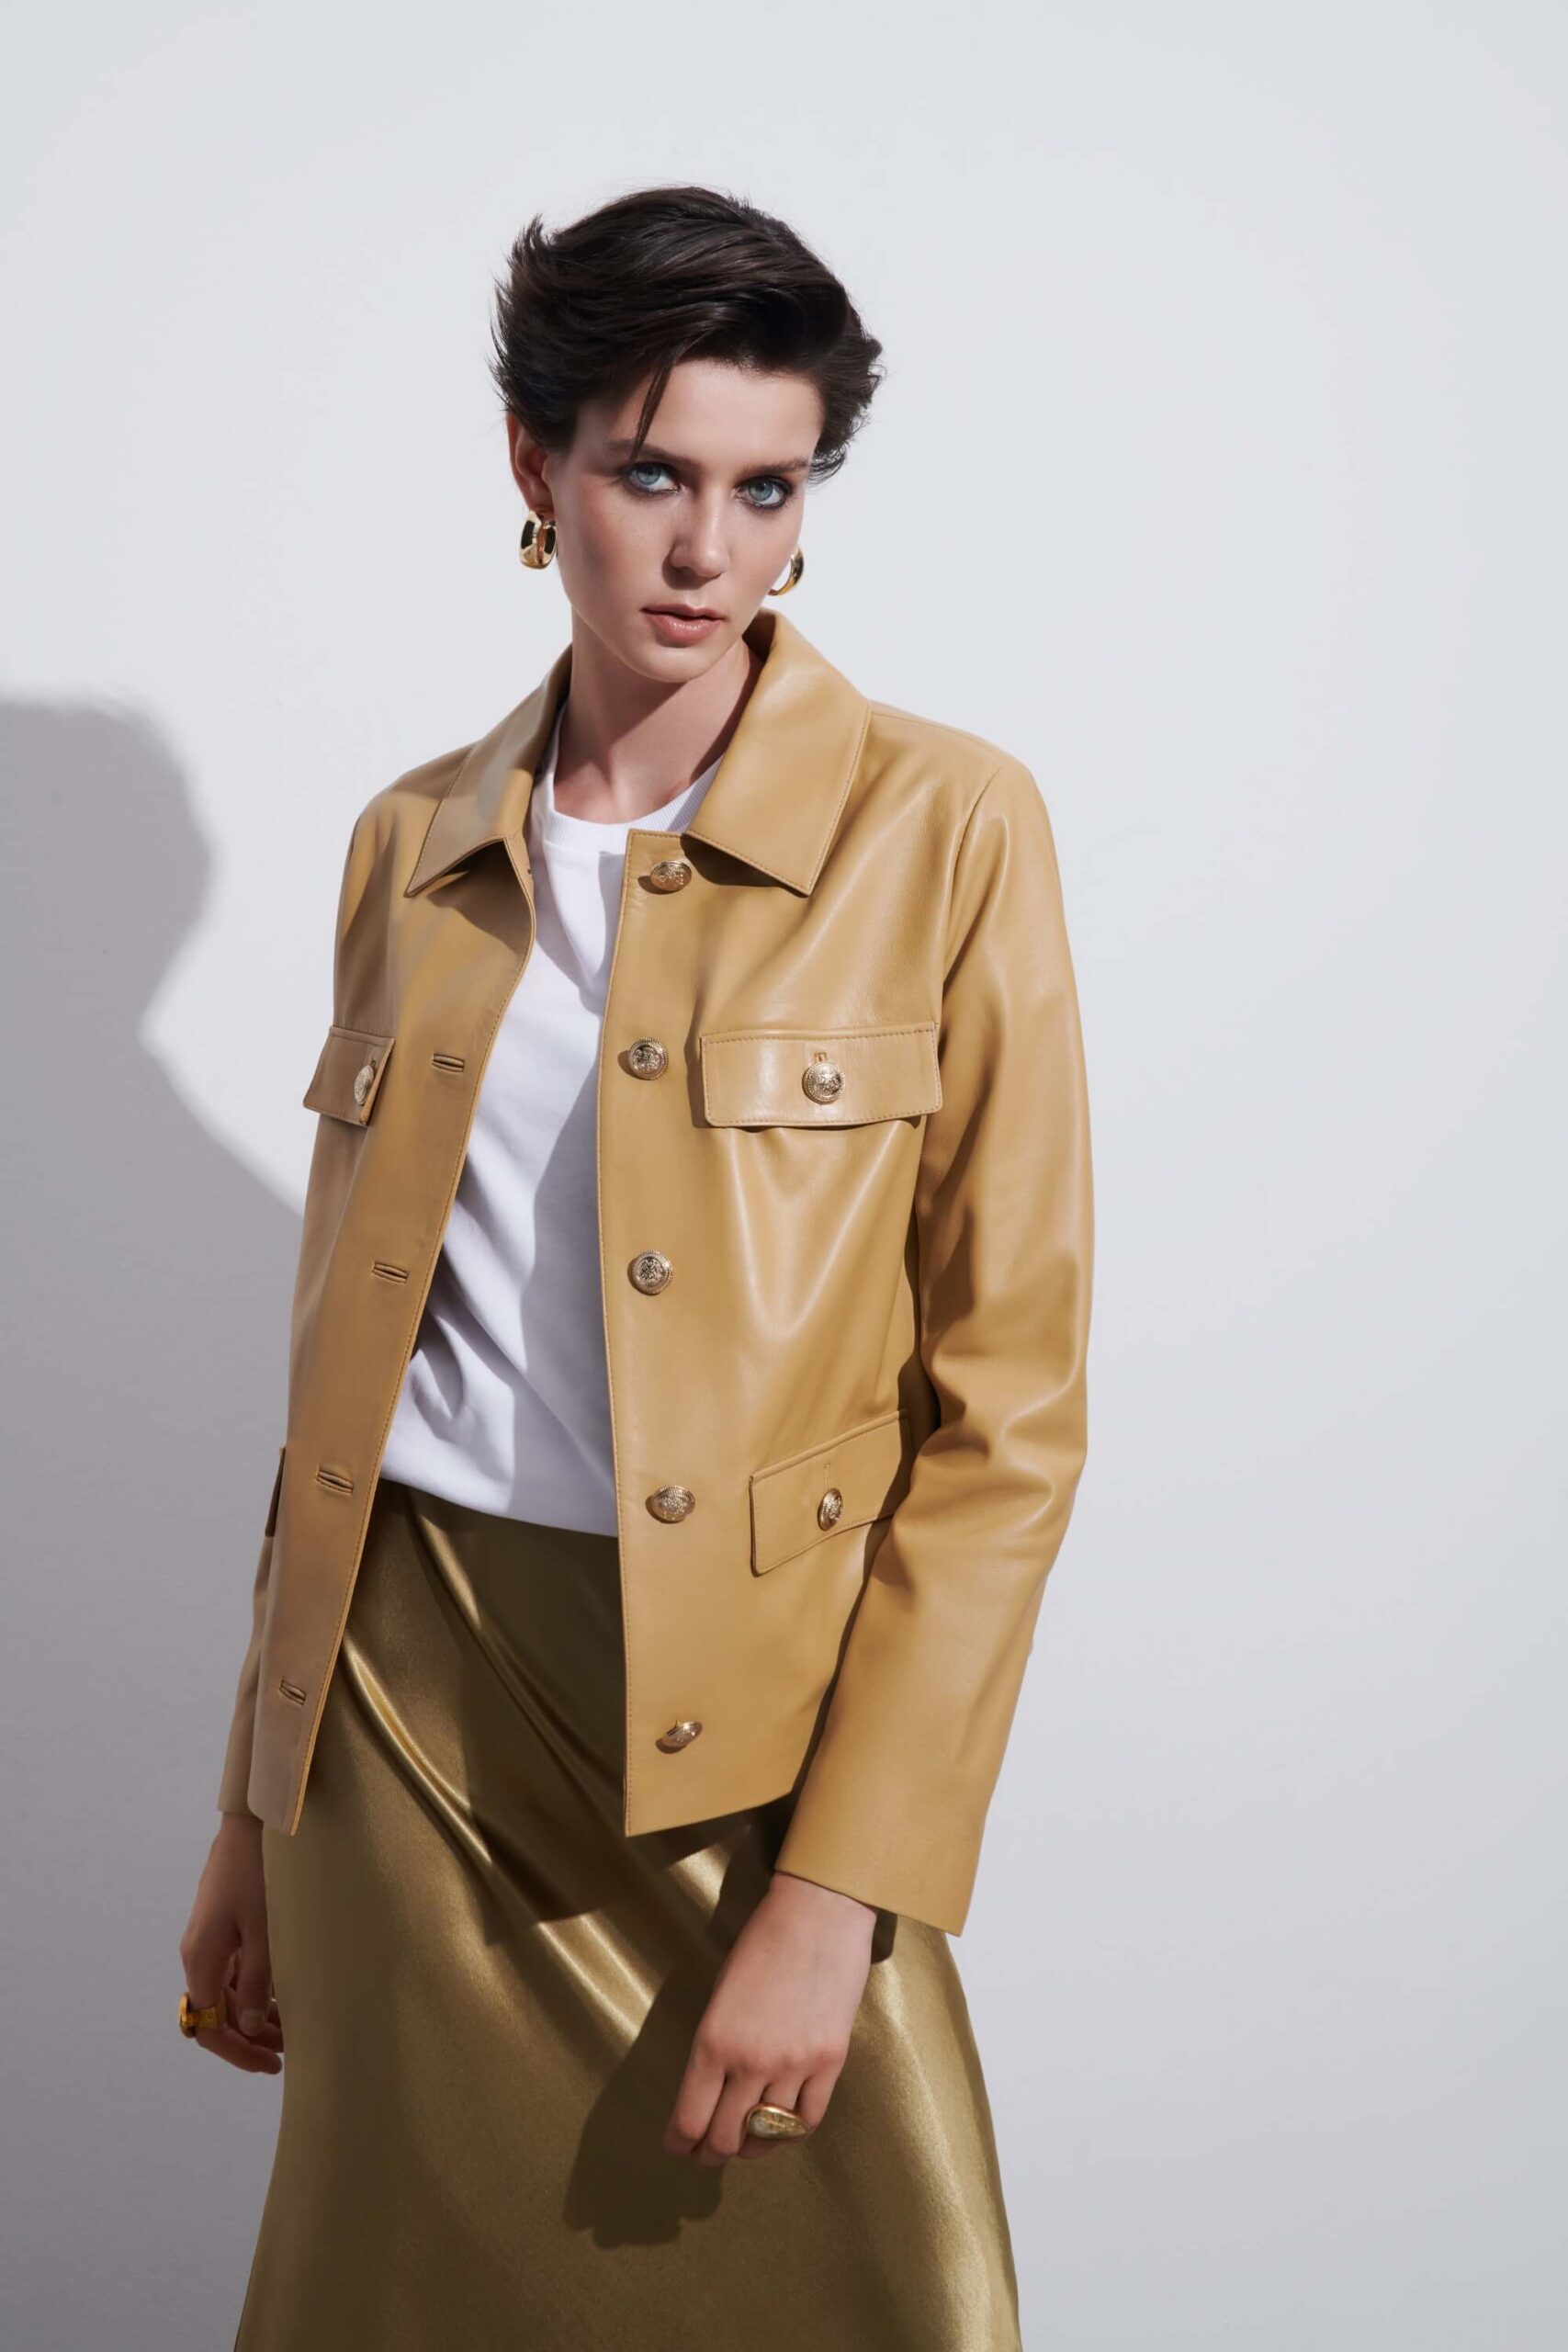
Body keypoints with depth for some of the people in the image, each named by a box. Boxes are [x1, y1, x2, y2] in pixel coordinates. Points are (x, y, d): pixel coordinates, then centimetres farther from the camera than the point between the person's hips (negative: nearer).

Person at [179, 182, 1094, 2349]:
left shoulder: (942, 831, -6)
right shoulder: (414, 848, 7)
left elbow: (1007, 1417, -9)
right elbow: (343, 1360, 11)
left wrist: (839, 1894, -14)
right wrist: (257, 1809, 12)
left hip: (735, 1740, -3)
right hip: (403, 1702, 4)